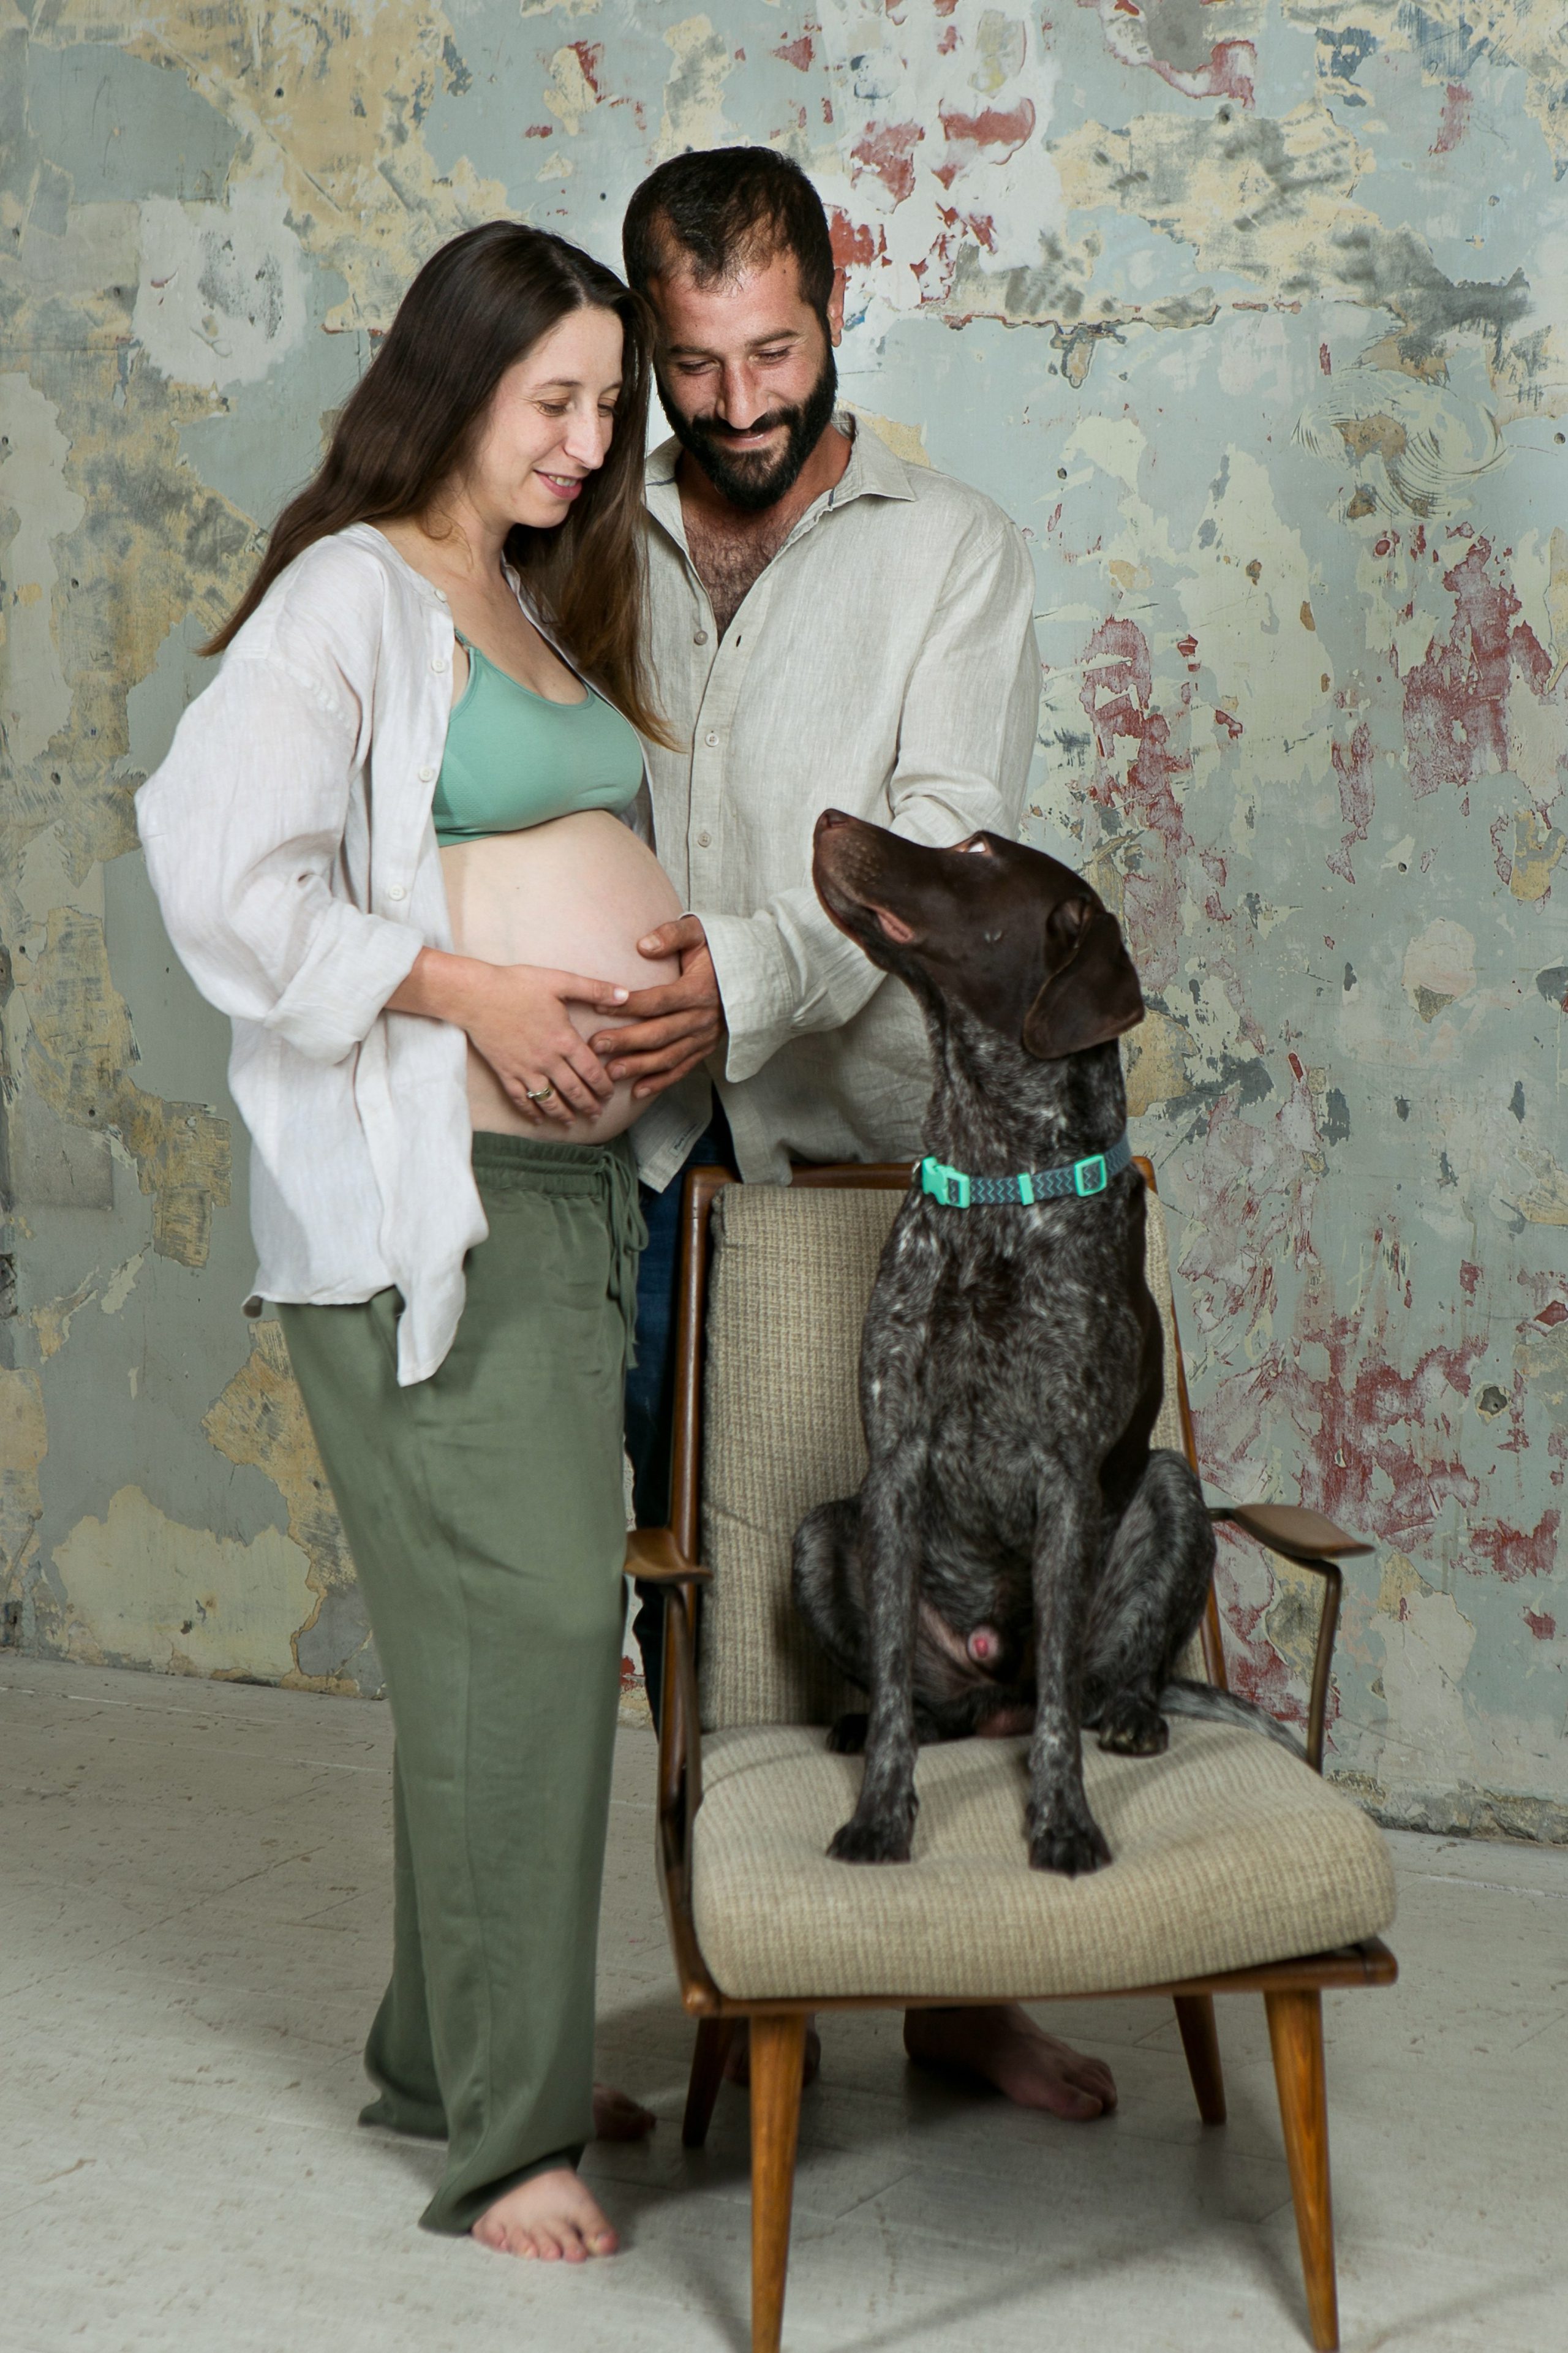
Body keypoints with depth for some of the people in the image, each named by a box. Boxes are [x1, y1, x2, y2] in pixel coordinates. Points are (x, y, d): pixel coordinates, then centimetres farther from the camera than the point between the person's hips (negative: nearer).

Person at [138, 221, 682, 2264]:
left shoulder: (544, 604, 20)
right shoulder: (354, 595, -7)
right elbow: (218, 870, -18)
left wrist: (666, 965, 10)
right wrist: (470, 993, -18)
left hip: (585, 1174, 9)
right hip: (427, 1195, -9)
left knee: (542, 1622, 11)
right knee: (523, 1618, -10)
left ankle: (455, 2050, 25)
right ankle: (504, 2134, 1)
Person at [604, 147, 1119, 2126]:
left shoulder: (951, 550, 2)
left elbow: (944, 843, -10)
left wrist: (754, 977, -26)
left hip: (872, 1145, -2)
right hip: (654, 1156, 2)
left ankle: (956, 1984, 19)